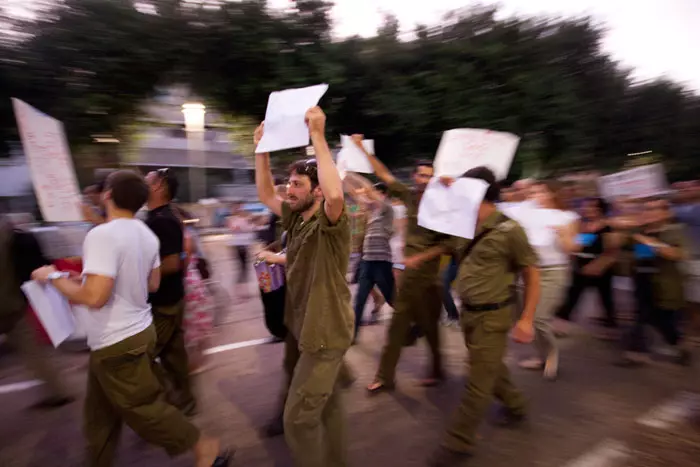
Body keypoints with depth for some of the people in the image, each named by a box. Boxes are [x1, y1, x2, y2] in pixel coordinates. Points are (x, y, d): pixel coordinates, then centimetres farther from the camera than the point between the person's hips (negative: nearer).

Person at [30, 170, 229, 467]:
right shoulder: (146, 234, 2)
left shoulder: (103, 234, -24)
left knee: (144, 408, 8)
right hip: (137, 331, 8)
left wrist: (55, 278, -14)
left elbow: (94, 297, -29)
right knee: (100, 413, 23)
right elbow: (153, 284, 12)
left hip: (117, 344, -8)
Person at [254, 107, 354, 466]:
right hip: (304, 326, 9)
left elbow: (336, 194, -43)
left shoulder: (330, 221, -20)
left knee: (298, 418, -1)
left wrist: (318, 136, -36)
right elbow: (265, 194, 12)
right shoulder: (296, 218, 4)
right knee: (326, 405, 24)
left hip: (326, 332, -9)